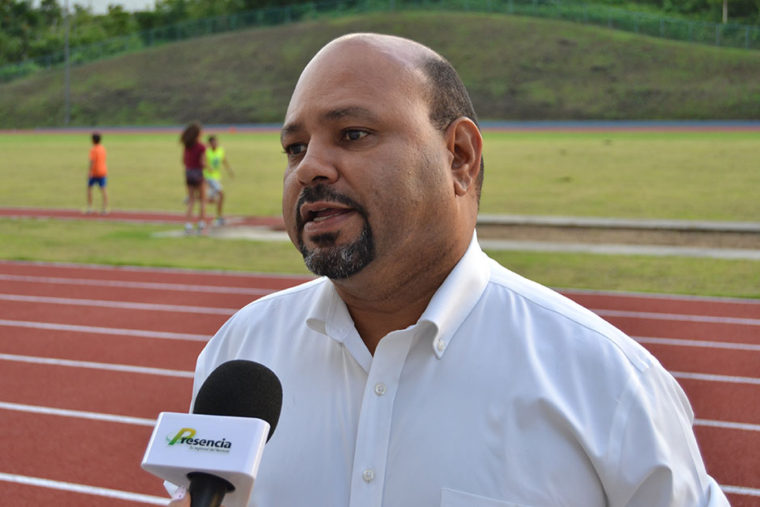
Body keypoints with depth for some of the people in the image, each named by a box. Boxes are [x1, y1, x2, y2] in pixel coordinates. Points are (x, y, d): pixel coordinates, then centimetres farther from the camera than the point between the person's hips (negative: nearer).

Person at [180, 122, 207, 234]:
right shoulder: (201, 147, -14)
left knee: (191, 201, 10)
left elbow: (184, 161, 6)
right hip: (198, 173, -5)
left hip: (188, 173, 5)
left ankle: (188, 225, 0)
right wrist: (207, 166, 5)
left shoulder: (186, 146, 3)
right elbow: (203, 163, -15)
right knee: (202, 200, 10)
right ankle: (201, 224, 8)